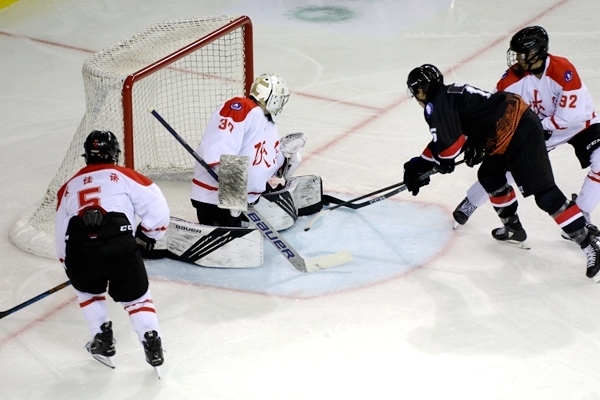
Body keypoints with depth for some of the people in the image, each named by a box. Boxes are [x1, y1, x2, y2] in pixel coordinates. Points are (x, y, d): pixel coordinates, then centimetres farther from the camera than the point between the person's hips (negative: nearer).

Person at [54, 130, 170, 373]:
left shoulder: (69, 186, 28)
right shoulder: (123, 176, 18)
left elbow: (61, 231, 30)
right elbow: (157, 206, 8)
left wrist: (70, 265, 40)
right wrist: (145, 236, 21)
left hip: (79, 251, 2)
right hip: (120, 246, -2)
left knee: (88, 290, 31)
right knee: (136, 296, 16)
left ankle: (102, 340, 26)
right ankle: (151, 342, 2)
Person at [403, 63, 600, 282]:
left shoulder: (437, 104, -6)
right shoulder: (450, 96, 24)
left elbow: (448, 142, -16)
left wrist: (444, 161, 5)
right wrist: (422, 163, 32)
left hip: (519, 132, -11)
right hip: (512, 128, 11)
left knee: (544, 194, -12)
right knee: (490, 176, 27)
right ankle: (513, 228, 40)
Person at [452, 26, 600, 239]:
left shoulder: (563, 70, -32)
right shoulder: (514, 76, -18)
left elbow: (570, 114, -32)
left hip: (578, 123, -3)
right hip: (535, 128, 3)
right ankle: (470, 203, 19)